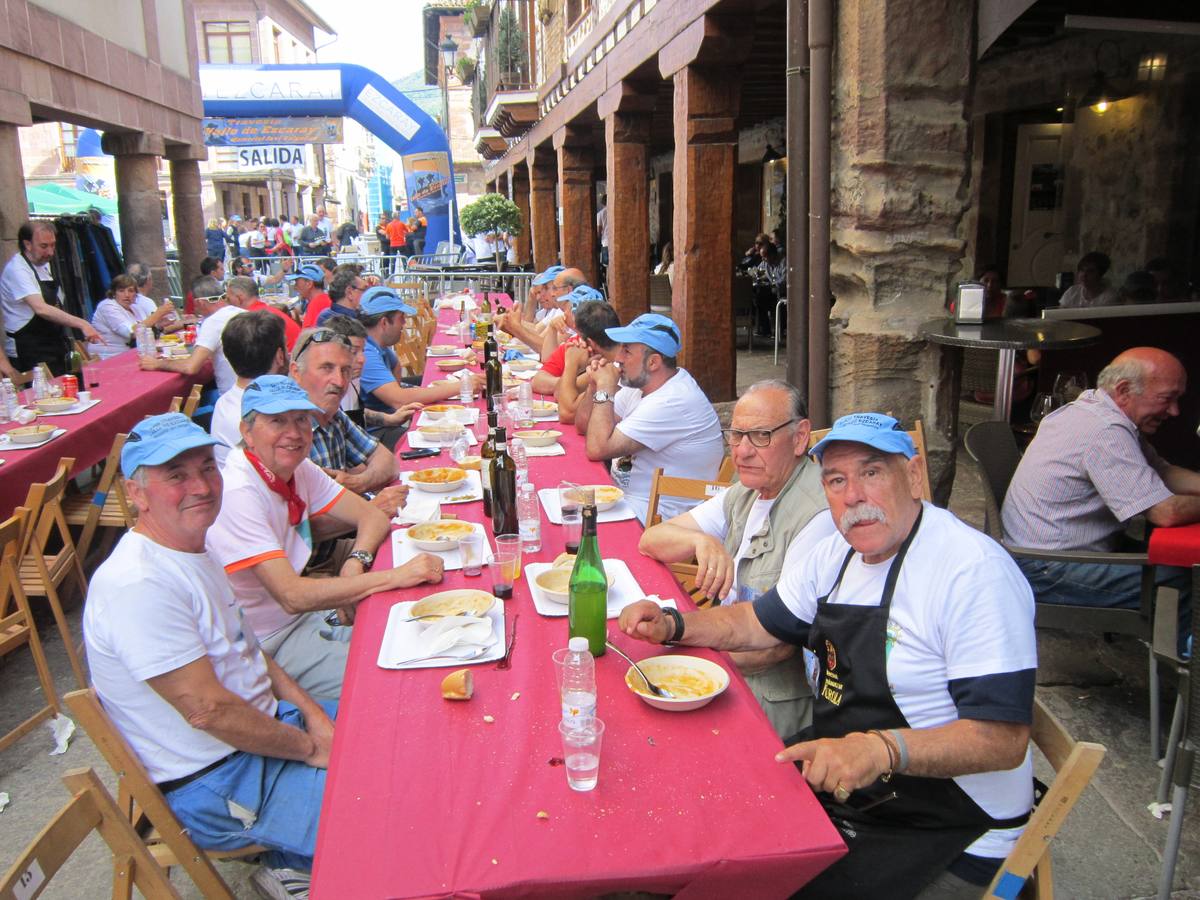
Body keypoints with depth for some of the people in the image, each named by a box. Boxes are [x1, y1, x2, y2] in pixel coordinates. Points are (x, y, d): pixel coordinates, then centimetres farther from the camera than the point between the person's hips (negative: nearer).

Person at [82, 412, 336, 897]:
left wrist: (311, 711, 0)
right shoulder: (137, 584, -26)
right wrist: (310, 748, -15)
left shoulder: (190, 549, 5)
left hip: (265, 722, 9)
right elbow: (207, 709, -26)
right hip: (215, 787, -9)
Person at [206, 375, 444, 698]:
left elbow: (373, 517, 3)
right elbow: (293, 596, -32)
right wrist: (396, 576, -34)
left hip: (305, 618, 8)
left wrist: (355, 566, -19)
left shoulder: (299, 468, 0)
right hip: (265, 648, -8)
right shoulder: (238, 493, -26)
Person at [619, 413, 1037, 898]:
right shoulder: (838, 553, 4)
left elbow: (1004, 739, -25)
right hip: (833, 784, 7)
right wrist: (672, 625, -1)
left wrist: (882, 748, -40)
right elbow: (757, 622, 16)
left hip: (943, 834, -7)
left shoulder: (975, 573, -22)